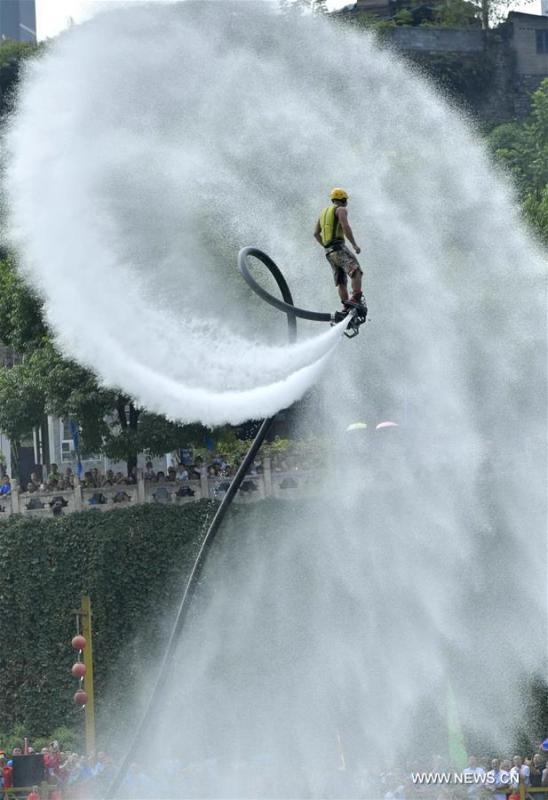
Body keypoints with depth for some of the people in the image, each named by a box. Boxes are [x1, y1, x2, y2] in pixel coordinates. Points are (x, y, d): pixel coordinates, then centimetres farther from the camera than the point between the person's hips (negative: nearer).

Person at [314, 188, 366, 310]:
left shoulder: (324, 211, 25)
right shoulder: (341, 210, 1)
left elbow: (316, 233, 24)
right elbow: (346, 227, -16)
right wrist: (354, 245, -10)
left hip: (329, 252, 8)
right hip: (339, 248, -8)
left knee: (342, 282, 8)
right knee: (356, 271, -23)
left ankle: (347, 309, 0)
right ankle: (356, 298, -43)